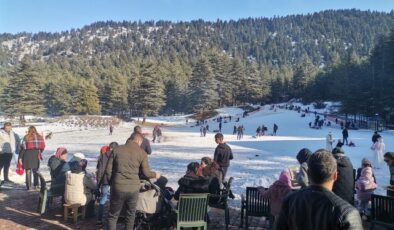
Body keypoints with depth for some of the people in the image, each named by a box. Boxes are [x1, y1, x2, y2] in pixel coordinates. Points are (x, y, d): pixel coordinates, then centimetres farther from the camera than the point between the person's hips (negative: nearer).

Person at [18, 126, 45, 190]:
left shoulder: (26, 137, -6)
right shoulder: (39, 137, 3)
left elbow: (23, 148, -8)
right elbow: (42, 147, 5)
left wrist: (20, 157, -3)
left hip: (28, 155, -3)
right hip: (36, 155, 3)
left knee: (28, 171, 3)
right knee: (35, 171, 15)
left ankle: (29, 186, 4)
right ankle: (36, 185, 17)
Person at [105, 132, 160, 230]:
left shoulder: (117, 149, 1)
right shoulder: (142, 153, -2)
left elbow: (108, 170, 2)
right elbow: (146, 173, 0)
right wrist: (155, 175, 21)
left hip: (118, 188, 0)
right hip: (133, 189, 0)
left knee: (113, 216, 14)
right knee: (130, 215, 18)